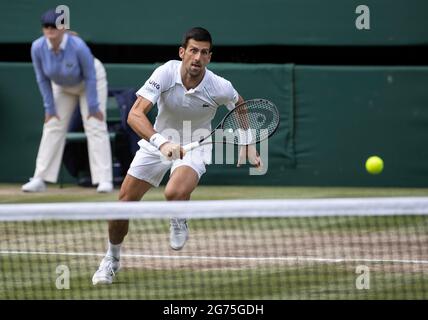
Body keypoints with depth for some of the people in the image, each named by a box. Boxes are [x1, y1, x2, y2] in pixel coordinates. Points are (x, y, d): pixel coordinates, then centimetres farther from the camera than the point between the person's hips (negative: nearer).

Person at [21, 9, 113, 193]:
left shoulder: (78, 46, -38)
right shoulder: (37, 48, -27)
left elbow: (90, 77, -25)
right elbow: (42, 79, -13)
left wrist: (93, 106, -22)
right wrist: (49, 107, -10)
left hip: (91, 82, -4)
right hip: (62, 86, 4)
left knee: (95, 126, -12)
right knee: (52, 127, 0)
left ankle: (104, 180, -13)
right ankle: (40, 179, 2)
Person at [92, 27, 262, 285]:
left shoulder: (219, 87, -23)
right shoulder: (166, 73, -26)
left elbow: (240, 106, 3)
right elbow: (135, 115, -35)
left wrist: (250, 148, 3)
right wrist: (162, 143, -49)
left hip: (194, 147, -2)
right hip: (158, 141, 2)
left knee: (175, 193, -34)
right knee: (124, 203, 1)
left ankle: (179, 222, 4)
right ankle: (112, 258, 29)